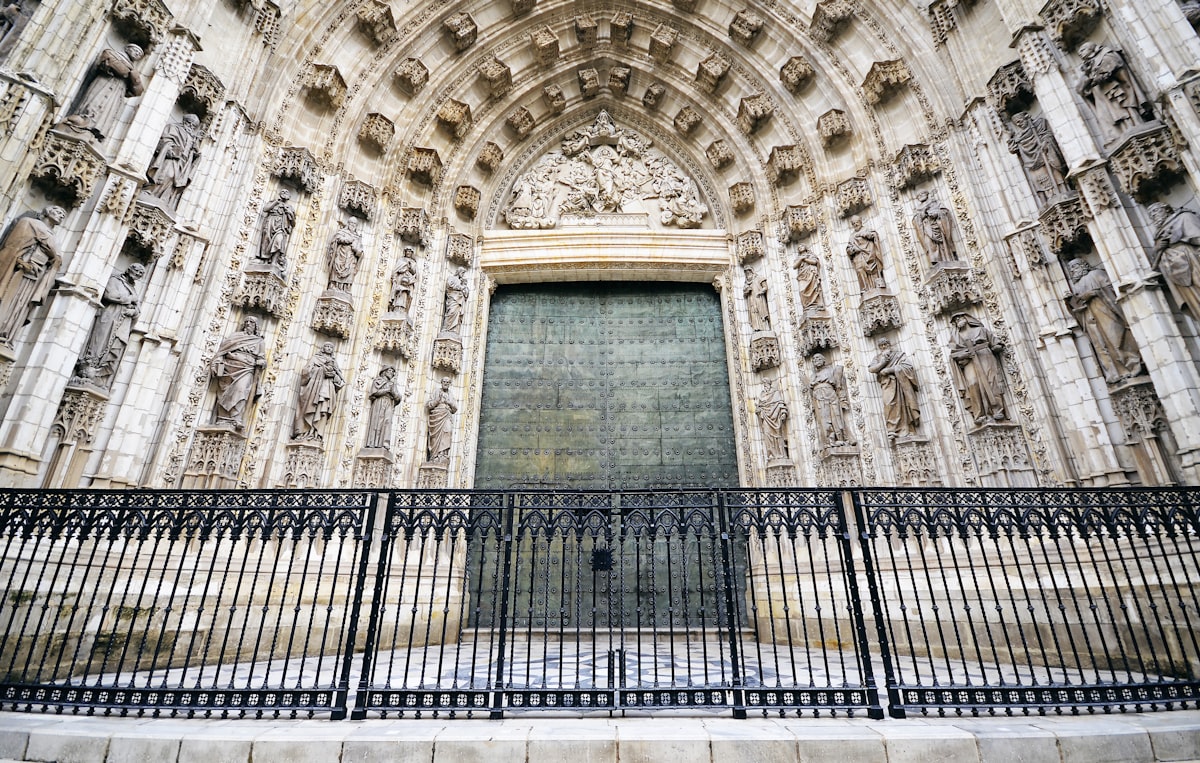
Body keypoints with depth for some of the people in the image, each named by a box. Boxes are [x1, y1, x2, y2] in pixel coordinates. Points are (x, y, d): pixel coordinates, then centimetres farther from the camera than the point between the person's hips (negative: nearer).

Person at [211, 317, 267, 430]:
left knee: (240, 390, -26)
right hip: (229, 367, 2)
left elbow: (262, 359, 19)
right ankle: (223, 421, -21)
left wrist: (258, 362, -3)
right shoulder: (235, 335, 25)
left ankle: (236, 421, -38)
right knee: (224, 393, -14)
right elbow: (222, 350, 16)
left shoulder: (259, 341, 25)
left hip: (245, 370, -2)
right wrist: (218, 364, 1)